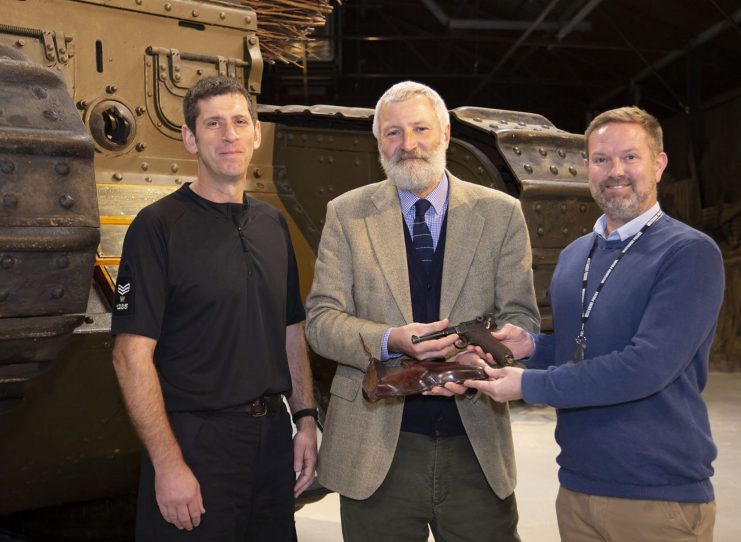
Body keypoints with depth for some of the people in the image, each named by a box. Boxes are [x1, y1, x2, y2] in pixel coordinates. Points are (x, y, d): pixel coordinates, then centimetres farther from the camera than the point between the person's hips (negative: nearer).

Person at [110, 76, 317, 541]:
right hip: (196, 443, -6)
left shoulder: (273, 224, 9)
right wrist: (168, 464, -19)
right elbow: (132, 355, -15)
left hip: (273, 435, 6)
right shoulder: (159, 227, -10)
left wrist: (305, 418, 7)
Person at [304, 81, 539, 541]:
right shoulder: (347, 214, 3)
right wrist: (392, 341, -21)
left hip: (476, 444, 1)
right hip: (376, 449, 0)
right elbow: (321, 319, -1)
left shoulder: (501, 213, 4)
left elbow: (522, 317, 3)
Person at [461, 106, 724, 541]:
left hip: (660, 496, -6)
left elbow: (647, 366, -22)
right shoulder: (573, 256, 10)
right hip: (577, 486, 6)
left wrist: (529, 385, -17)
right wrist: (533, 347, -1)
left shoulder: (690, 253, -12)